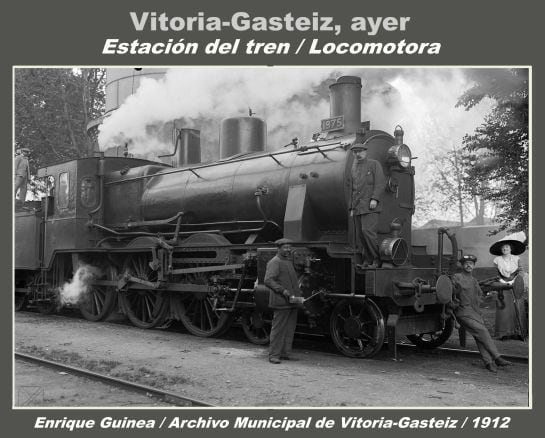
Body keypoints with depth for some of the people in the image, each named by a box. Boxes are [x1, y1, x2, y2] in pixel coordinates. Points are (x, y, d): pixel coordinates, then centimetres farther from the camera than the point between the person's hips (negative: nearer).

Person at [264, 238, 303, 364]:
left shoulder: (289, 261, 21)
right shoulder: (274, 262, -9)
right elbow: (268, 281, -19)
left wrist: (299, 293, 18)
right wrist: (283, 290, -24)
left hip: (292, 301, 9)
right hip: (281, 301, -9)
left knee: (290, 329, 11)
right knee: (278, 328, -5)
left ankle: (285, 353, 19)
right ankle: (273, 355, 1)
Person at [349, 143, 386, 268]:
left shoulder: (374, 164, 3)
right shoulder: (354, 169, 20)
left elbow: (380, 183, -5)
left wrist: (374, 199, -18)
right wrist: (351, 208, 18)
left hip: (370, 207, -6)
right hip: (357, 208, 6)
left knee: (367, 231, -19)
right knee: (360, 235, 1)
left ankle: (377, 259, -9)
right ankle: (367, 261, 7)